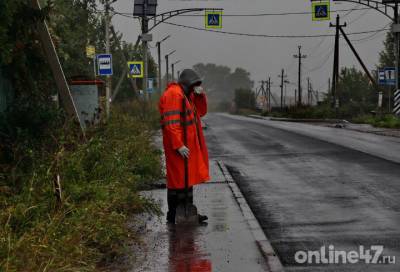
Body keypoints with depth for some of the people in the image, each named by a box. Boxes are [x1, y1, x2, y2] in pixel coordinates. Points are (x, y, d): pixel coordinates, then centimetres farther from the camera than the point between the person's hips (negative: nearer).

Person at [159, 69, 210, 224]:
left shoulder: (186, 95, 18)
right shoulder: (174, 94, -15)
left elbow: (201, 112, 18)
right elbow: (171, 122, -22)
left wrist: (200, 95, 2)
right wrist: (179, 145, -26)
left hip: (187, 144, 10)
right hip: (180, 146, -10)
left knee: (187, 179, 14)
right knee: (181, 180, -7)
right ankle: (175, 216, -1)